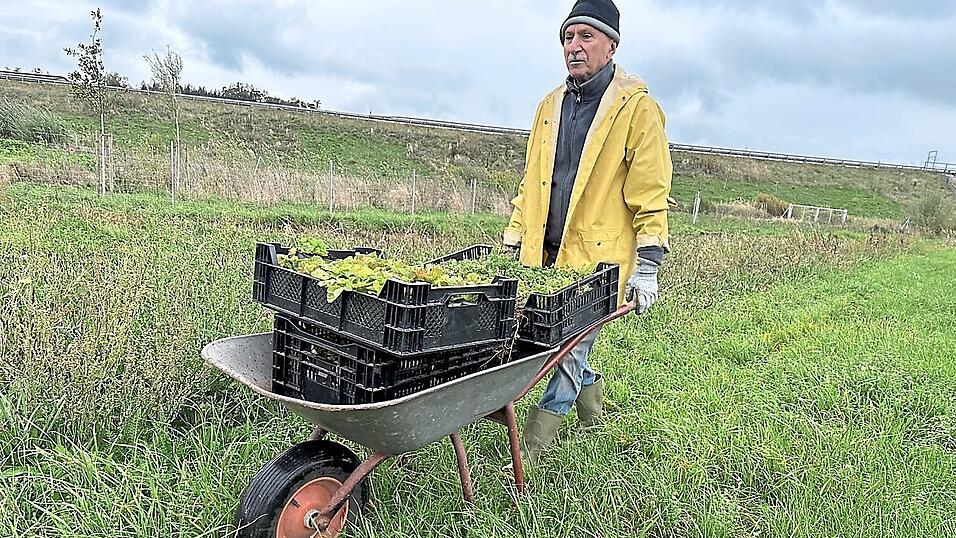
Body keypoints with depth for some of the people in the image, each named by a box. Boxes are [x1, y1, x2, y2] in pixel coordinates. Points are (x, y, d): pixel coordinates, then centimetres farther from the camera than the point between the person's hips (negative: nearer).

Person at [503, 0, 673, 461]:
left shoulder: (637, 108, -4)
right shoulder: (550, 106, 14)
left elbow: (651, 194, -7)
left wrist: (647, 267, -11)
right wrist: (511, 246, 15)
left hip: (597, 258, -5)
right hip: (543, 256, 6)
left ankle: (535, 439, 17)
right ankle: (589, 391, 39)